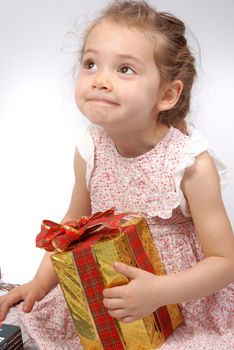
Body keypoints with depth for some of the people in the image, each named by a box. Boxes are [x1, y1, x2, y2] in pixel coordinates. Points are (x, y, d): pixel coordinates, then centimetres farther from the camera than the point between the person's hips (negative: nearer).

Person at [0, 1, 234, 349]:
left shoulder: (192, 165, -27)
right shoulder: (89, 150, -13)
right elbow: (75, 220, 6)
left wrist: (159, 292, -32)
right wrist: (41, 282, -3)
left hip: (185, 296, -4)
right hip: (109, 292, 4)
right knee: (41, 315, 1)